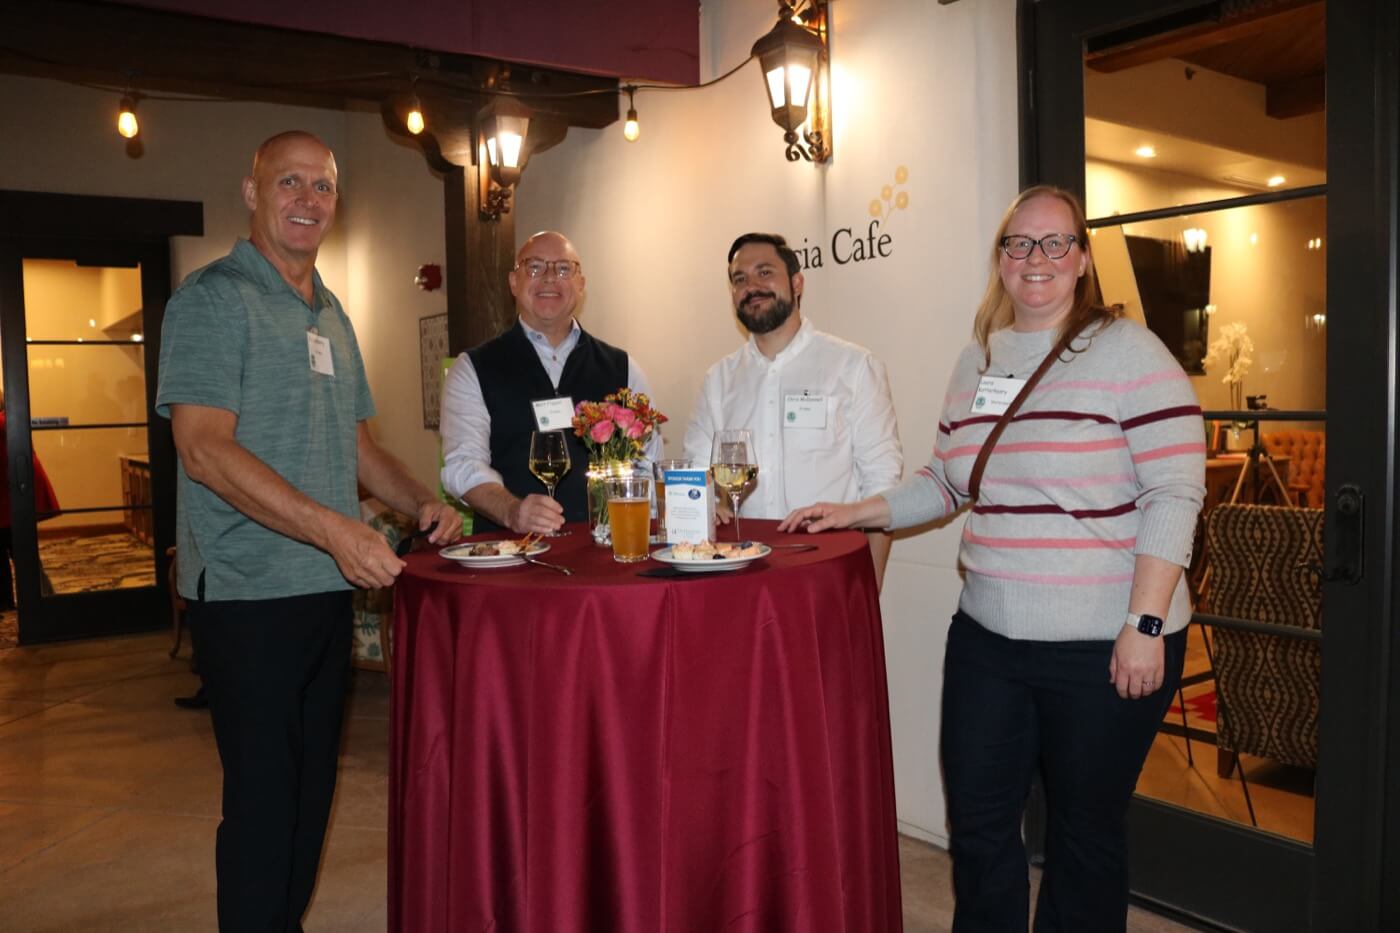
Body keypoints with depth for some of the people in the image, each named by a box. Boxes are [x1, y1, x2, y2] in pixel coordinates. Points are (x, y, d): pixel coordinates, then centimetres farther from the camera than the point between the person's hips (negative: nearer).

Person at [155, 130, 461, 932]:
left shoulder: (332, 316, 16)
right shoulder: (214, 297, -8)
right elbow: (204, 447, -18)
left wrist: (423, 502, 3)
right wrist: (335, 529, -25)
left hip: (330, 587, 8)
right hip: (249, 593, -7)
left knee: (312, 789, 15)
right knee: (264, 796, 0)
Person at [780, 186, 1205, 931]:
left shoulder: (1130, 354, -8)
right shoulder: (976, 361, 10)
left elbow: (1174, 494, -14)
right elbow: (945, 482, 18)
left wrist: (1146, 625, -18)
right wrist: (855, 513, 8)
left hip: (1105, 649, -5)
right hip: (988, 639, 5)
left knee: (1085, 832, 13)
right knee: (977, 824, 13)